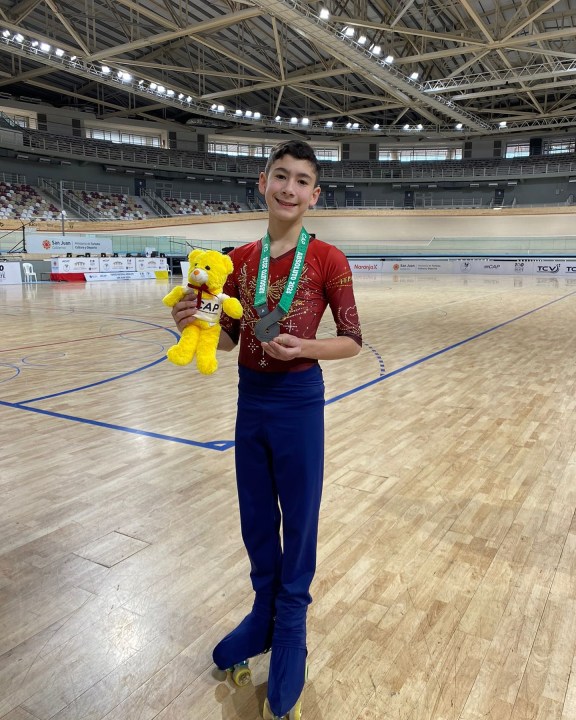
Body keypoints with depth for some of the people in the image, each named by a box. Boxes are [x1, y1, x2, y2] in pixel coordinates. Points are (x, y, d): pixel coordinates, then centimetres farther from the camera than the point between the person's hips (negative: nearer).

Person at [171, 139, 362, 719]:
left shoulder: (327, 259, -9)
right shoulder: (240, 259, 2)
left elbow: (351, 341, -6)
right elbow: (227, 339, 7)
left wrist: (303, 346, -22)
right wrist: (194, 324, -12)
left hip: (298, 401, -4)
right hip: (249, 399, 4)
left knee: (297, 522, 11)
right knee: (256, 520, 18)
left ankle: (290, 629, 34)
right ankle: (263, 615, 42)